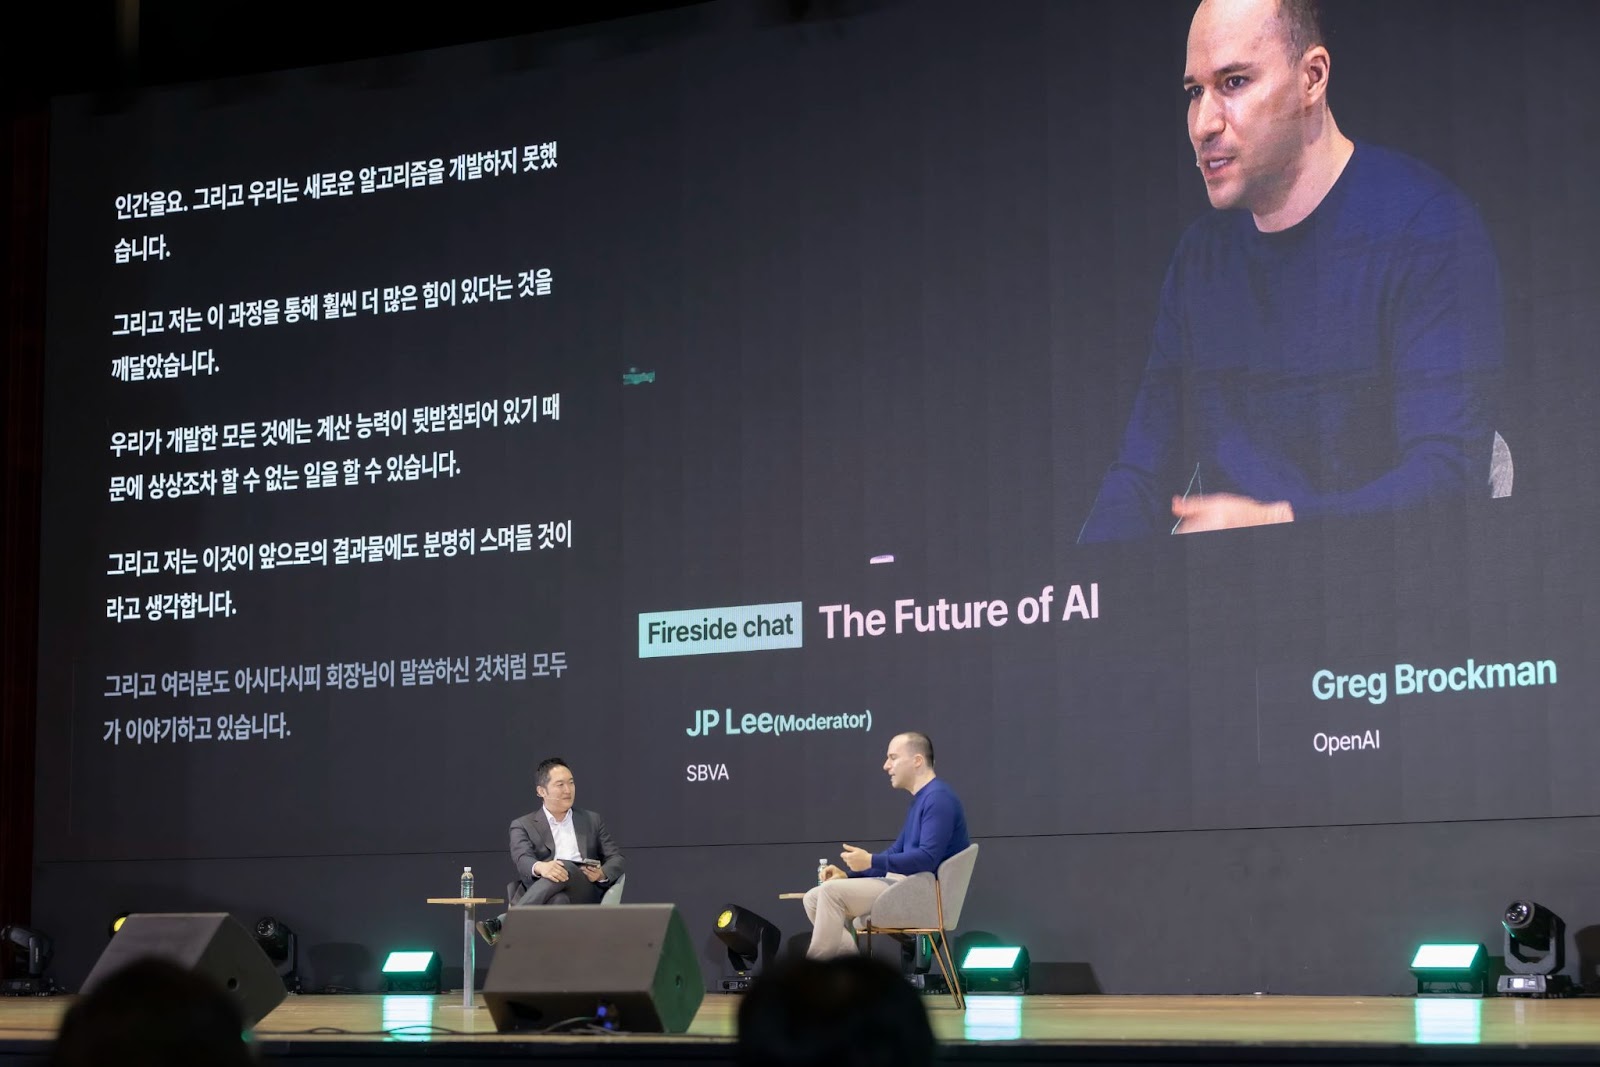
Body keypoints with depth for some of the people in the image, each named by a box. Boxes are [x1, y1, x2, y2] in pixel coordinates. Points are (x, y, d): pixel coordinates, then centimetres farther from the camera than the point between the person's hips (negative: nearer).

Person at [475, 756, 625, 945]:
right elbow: (521, 859, -5)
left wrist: (602, 874, -7)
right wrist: (540, 867, -32)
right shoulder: (523, 825, 15)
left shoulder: (592, 821, 24)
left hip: (586, 896, 1)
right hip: (545, 897, -1)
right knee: (558, 901, -40)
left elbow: (617, 859, 20)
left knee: (566, 867, -34)